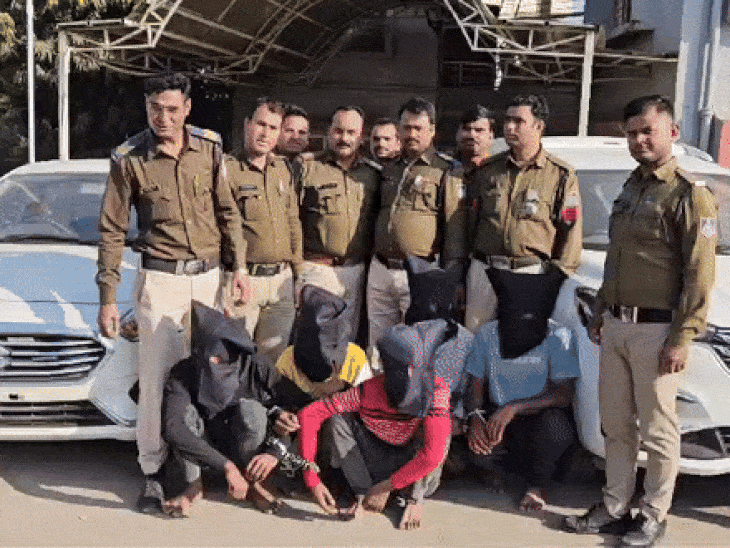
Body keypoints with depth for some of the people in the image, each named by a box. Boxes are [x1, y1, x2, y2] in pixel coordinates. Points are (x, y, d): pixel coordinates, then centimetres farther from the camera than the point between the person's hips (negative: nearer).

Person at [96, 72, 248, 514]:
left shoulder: (210, 148, 1)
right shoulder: (129, 159, -5)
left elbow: (228, 212, 10)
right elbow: (113, 231, -2)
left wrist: (238, 266, 7)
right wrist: (108, 298, -5)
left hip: (209, 278, 3)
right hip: (161, 282, -2)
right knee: (157, 378, -2)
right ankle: (155, 472, 11)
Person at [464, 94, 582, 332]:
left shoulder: (561, 175, 5)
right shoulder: (488, 169, 14)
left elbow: (571, 232, 2)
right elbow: (470, 221, 15)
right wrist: (461, 272, 10)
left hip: (532, 274, -3)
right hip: (483, 270, 3)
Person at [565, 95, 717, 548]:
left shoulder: (690, 194, -10)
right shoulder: (632, 187, 15)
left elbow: (699, 274, -14)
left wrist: (683, 338, -18)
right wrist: (600, 314, 19)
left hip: (656, 330, -7)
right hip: (616, 326, 8)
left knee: (657, 430, 4)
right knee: (616, 424, 14)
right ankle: (615, 506, 26)